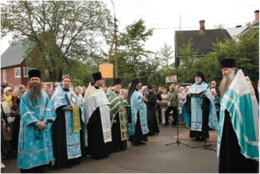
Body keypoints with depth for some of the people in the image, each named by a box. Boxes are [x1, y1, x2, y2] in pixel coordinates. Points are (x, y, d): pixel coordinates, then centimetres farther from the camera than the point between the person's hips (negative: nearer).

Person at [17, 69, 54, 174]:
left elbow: (48, 109, 3)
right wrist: (37, 123, -17)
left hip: (43, 126, 4)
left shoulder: (44, 95, 9)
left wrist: (44, 121, -13)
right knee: (30, 149, -1)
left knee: (42, 147, 8)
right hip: (30, 128, -4)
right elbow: (25, 112, -10)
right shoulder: (25, 96, -3)